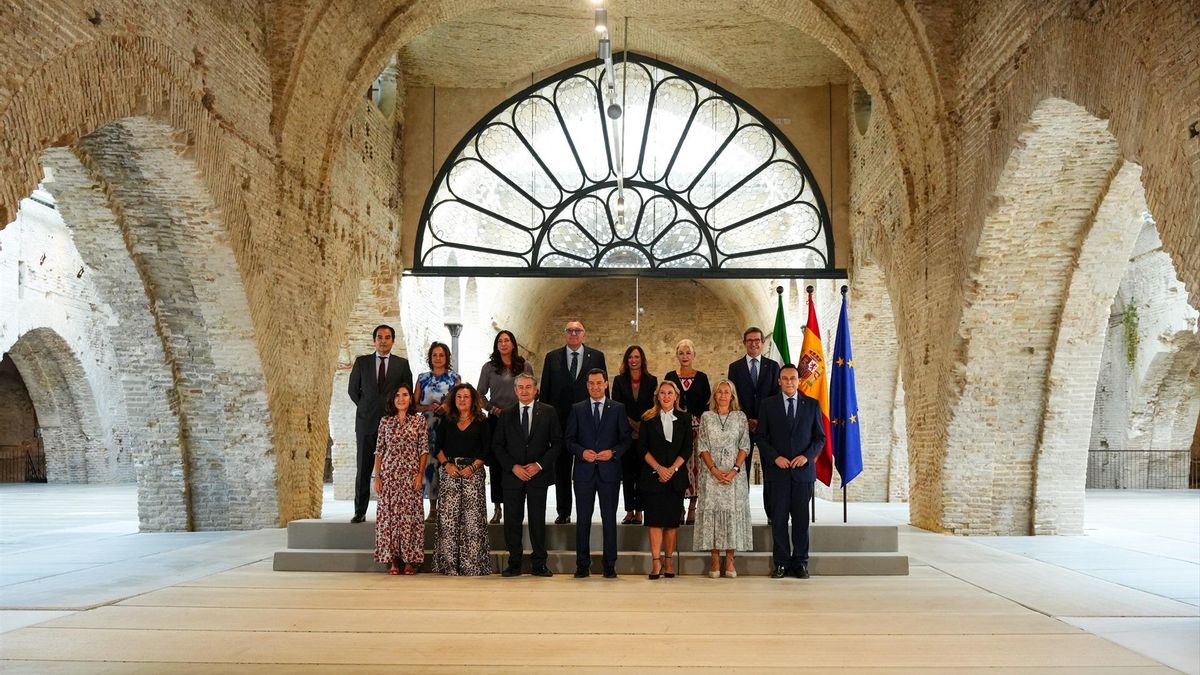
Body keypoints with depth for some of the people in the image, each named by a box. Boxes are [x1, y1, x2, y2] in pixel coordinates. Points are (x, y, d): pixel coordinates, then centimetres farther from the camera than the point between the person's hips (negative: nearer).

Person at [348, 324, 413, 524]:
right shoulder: (362, 362, 9)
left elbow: (407, 392, 10)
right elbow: (352, 389, 14)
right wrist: (366, 407, 10)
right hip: (367, 422, 1)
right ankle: (360, 511, 8)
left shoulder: (402, 364, 7)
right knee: (363, 469, 2)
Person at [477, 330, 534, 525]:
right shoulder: (489, 367, 8)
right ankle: (497, 508, 8)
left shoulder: (526, 366, 7)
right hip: (496, 420, 1)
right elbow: (480, 394, 10)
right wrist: (494, 409, -4)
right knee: (495, 463, 1)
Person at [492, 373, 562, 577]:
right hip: (512, 475, 1)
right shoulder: (506, 414, 7)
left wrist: (539, 465, -9)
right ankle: (514, 564, 13)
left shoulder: (548, 412, 3)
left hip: (539, 474, -1)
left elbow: (557, 443, 2)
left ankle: (539, 564, 11)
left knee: (538, 520, 2)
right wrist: (513, 467, -7)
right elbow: (497, 445, 6)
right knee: (512, 521, 3)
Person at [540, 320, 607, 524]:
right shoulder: (552, 358, 7)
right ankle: (563, 512, 16)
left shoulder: (596, 356, 4)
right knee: (561, 467, 8)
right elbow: (545, 390, 7)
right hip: (560, 420, 1)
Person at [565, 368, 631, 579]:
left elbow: (626, 439, 5)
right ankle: (582, 565, 12)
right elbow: (570, 440, 6)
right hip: (584, 472, 1)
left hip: (609, 471, -1)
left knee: (609, 519, 4)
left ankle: (609, 565, 12)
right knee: (583, 519, 4)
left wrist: (613, 452, -13)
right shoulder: (577, 409, 8)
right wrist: (582, 452, -12)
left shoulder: (618, 409, 6)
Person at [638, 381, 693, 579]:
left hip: (676, 476, 1)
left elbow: (687, 449, 4)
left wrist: (672, 469, -8)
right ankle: (656, 561, -3)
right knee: (655, 518, -5)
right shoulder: (648, 418, 5)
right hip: (653, 474, -1)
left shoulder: (684, 418, 8)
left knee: (672, 519, 3)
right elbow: (642, 447, 0)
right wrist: (658, 468, -10)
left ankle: (669, 560, 11)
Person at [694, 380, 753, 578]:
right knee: (712, 510, -2)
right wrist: (714, 470, -10)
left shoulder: (740, 417, 6)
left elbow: (745, 446, 1)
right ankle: (715, 559, 4)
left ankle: (730, 559, 4)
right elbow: (702, 447, 2)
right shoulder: (706, 417, 6)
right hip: (711, 473, 0)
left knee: (734, 511, -2)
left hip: (734, 473, 0)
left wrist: (734, 470, -11)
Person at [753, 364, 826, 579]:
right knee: (779, 519, 1)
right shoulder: (768, 405, 5)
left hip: (803, 470, 1)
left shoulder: (812, 405, 8)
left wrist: (807, 456, -8)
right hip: (778, 470, 0)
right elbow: (760, 437, 4)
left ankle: (800, 563, 13)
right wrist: (775, 457, -9)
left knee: (801, 518, 4)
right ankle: (781, 563, 9)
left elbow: (820, 437, 8)